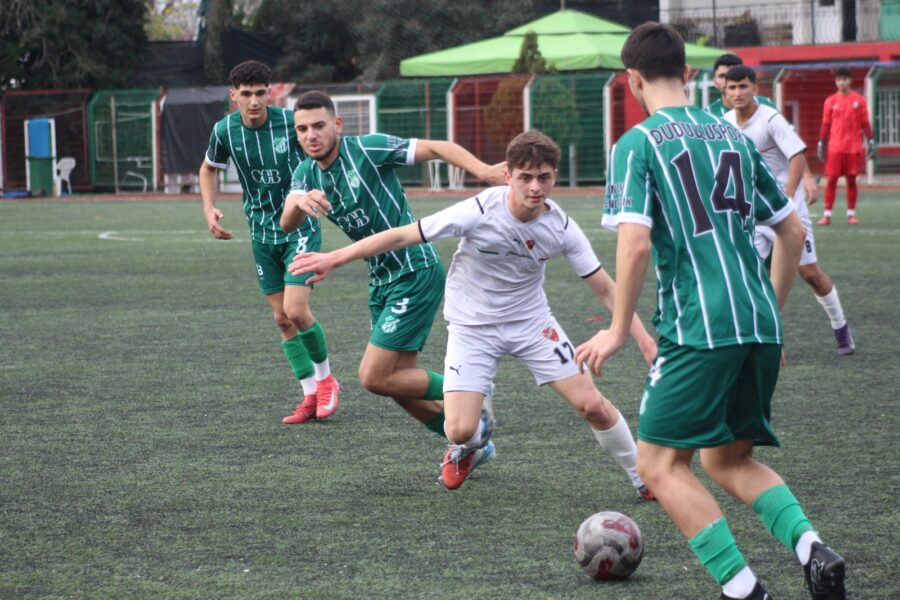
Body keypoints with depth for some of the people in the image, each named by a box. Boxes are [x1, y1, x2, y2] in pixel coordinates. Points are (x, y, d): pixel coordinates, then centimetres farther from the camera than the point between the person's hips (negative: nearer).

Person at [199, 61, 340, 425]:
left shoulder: (291, 122, -16)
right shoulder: (225, 131, -7)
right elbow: (209, 169, 13)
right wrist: (209, 209, -1)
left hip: (300, 225, -4)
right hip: (262, 231, 4)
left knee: (295, 309, -16)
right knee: (282, 318, 5)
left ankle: (325, 378, 8)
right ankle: (311, 396, 16)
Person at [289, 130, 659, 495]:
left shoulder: (561, 227, -16)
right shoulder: (479, 212, -26)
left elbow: (605, 289, -6)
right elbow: (401, 236, -20)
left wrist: (645, 341, -14)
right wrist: (335, 258, -20)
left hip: (532, 323, 2)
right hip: (472, 326, -2)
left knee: (592, 405, -6)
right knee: (460, 430, -15)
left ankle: (643, 478, 19)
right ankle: (467, 445, 26)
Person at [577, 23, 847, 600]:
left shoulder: (637, 144, -3)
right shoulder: (732, 136, 16)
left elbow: (635, 243, -15)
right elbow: (793, 233, 19)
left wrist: (619, 330, -5)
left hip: (697, 329, -7)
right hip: (760, 325, 7)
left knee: (661, 463, 3)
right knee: (730, 458, 20)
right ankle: (812, 547, -4)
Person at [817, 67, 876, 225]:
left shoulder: (859, 99, 4)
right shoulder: (830, 101, 5)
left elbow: (865, 123, 6)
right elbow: (825, 124, 7)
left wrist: (870, 141, 0)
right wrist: (821, 144, 3)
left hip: (854, 147, 0)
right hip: (835, 147, 0)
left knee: (851, 179, 3)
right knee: (831, 179, -3)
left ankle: (851, 213, 11)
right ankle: (827, 214, -1)